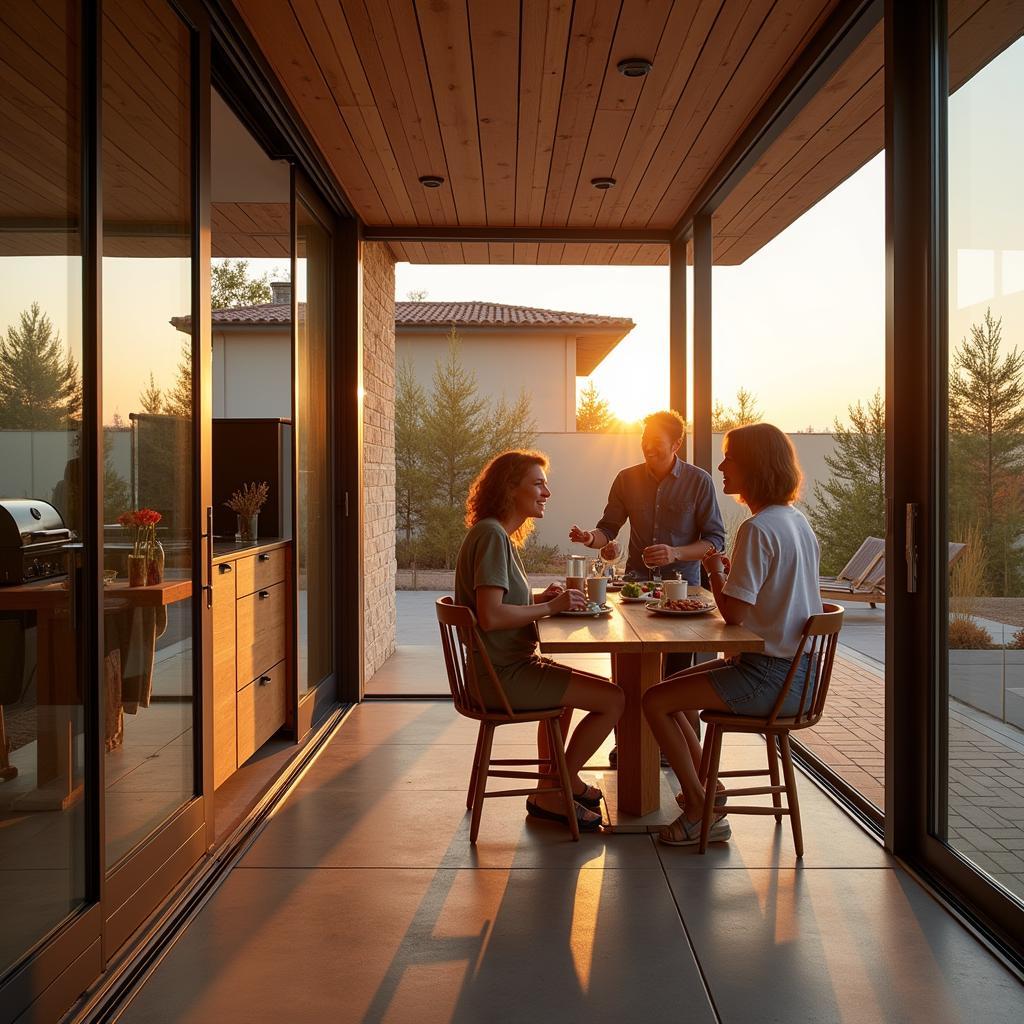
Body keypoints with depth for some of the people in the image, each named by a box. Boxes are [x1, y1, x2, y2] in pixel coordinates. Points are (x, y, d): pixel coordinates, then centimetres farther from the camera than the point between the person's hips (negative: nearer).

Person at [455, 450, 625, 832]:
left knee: (597, 687, 31)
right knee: (613, 700, -11)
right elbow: (491, 616, -28)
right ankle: (550, 793, 3)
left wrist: (540, 600, 5)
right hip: (502, 675, -11)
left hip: (511, 664, 11)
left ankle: (554, 784, 33)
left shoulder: (497, 534, 13)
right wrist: (549, 607, -17)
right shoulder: (491, 535, -18)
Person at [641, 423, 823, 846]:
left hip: (769, 678, -10)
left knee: (655, 702, -6)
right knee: (666, 689, 17)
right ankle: (706, 788, 22)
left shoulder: (758, 529, -21)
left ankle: (702, 811, 5)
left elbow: (735, 612, -22)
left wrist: (716, 572, -6)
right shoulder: (796, 521, 10)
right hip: (794, 667, 10)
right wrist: (727, 573, 10)